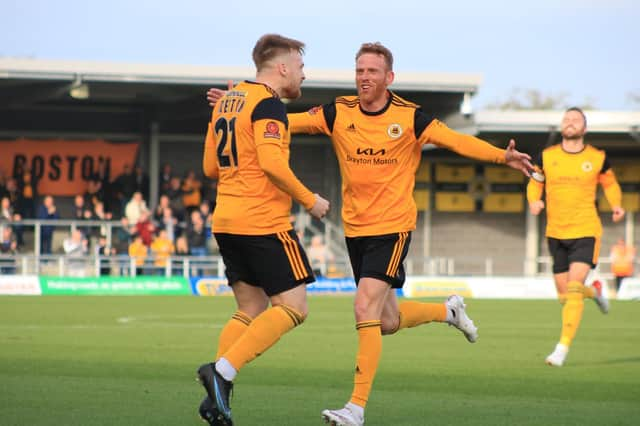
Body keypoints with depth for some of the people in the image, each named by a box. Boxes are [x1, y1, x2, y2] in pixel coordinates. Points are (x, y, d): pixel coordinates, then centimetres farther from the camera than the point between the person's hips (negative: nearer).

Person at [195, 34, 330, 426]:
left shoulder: (227, 100, 16)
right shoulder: (268, 104, -11)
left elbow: (211, 167, 19)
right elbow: (273, 164, -22)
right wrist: (309, 200, -10)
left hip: (226, 221, 9)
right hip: (263, 222, -9)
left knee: (250, 312, 12)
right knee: (292, 308, -4)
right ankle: (222, 371, -17)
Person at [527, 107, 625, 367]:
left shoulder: (597, 158, 0)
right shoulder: (546, 157, 2)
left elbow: (610, 183, 16)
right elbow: (535, 183, 15)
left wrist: (616, 206, -2)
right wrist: (535, 200, -7)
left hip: (585, 232, -3)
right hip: (556, 234, 3)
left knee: (573, 289, -19)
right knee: (564, 295, 8)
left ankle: (563, 347, -17)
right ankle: (594, 292, 44)